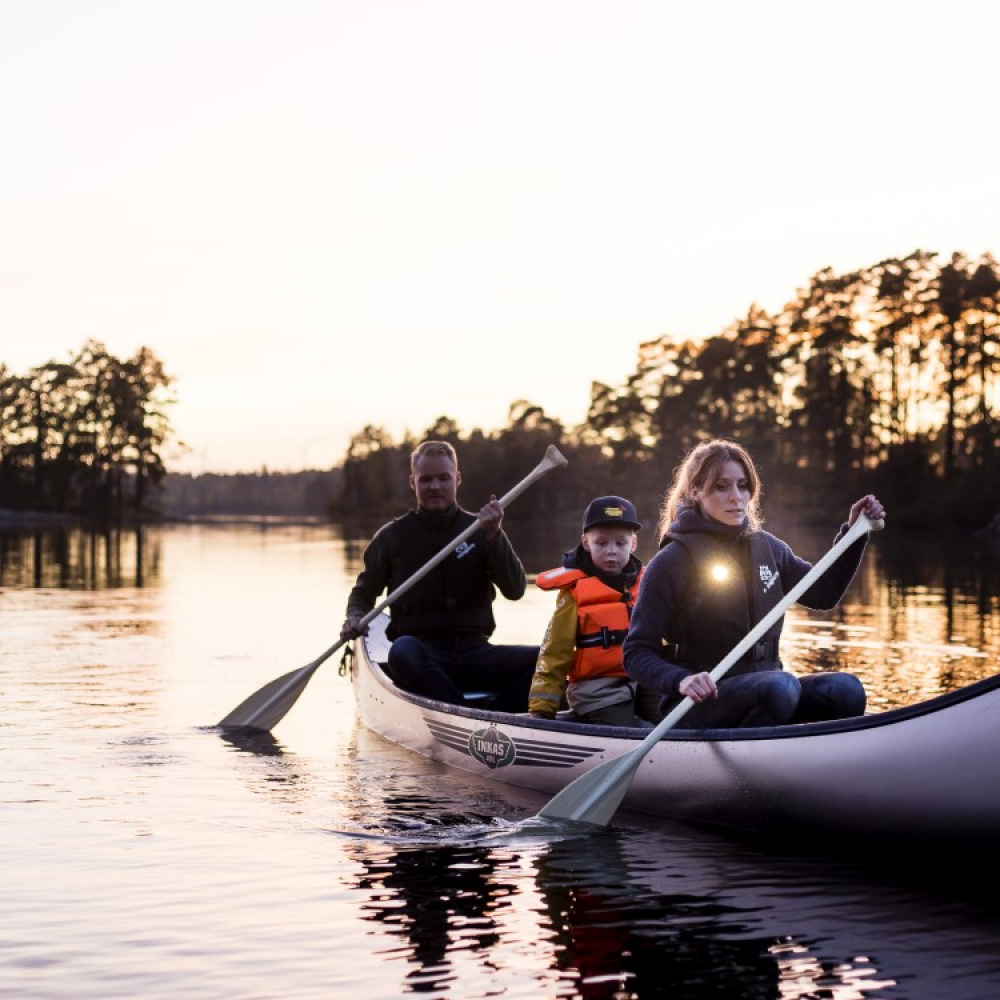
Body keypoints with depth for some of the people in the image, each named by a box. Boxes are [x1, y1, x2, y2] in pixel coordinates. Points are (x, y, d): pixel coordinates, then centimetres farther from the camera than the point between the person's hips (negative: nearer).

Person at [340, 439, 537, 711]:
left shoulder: (479, 529, 10)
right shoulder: (393, 536, 8)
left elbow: (515, 591, -1)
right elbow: (364, 592, 18)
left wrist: (494, 537, -14)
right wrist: (355, 617, -5)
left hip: (474, 652, 2)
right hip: (422, 654, -2)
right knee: (402, 651, -38)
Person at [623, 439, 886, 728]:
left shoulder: (766, 547, 11)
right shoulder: (672, 562, -7)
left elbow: (823, 594, 24)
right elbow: (636, 653, -8)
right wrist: (680, 681, -27)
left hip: (763, 692, 6)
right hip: (696, 706, -6)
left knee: (846, 689, -19)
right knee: (781, 685, -34)